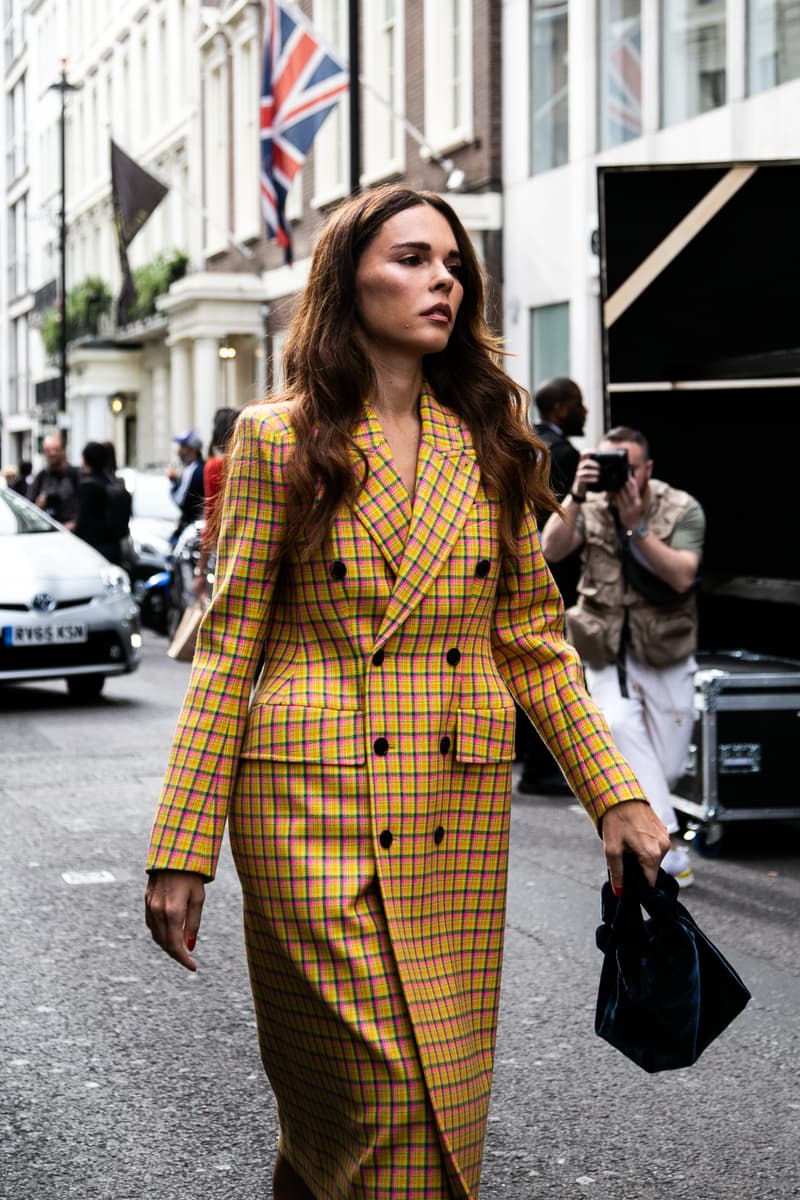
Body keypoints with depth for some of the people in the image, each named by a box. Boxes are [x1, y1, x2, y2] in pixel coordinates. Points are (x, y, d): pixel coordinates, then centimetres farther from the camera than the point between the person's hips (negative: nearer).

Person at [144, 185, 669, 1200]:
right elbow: (227, 649, -2)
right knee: (376, 1094, -7)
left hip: (459, 810, 4)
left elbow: (533, 638, 12)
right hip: (315, 808, -4)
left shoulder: (487, 445, 10)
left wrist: (615, 793, 3)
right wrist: (181, 850, -6)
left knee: (448, 1094, 7)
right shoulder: (278, 441, -1)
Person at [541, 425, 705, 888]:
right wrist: (576, 495, -27)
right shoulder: (592, 507, -3)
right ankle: (670, 847, -26)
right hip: (609, 654, 0)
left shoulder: (683, 509, -8)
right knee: (619, 725, -28)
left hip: (667, 657, 0)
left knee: (666, 768, 3)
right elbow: (551, 550, -18)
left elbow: (682, 576, -22)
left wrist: (636, 525, -28)